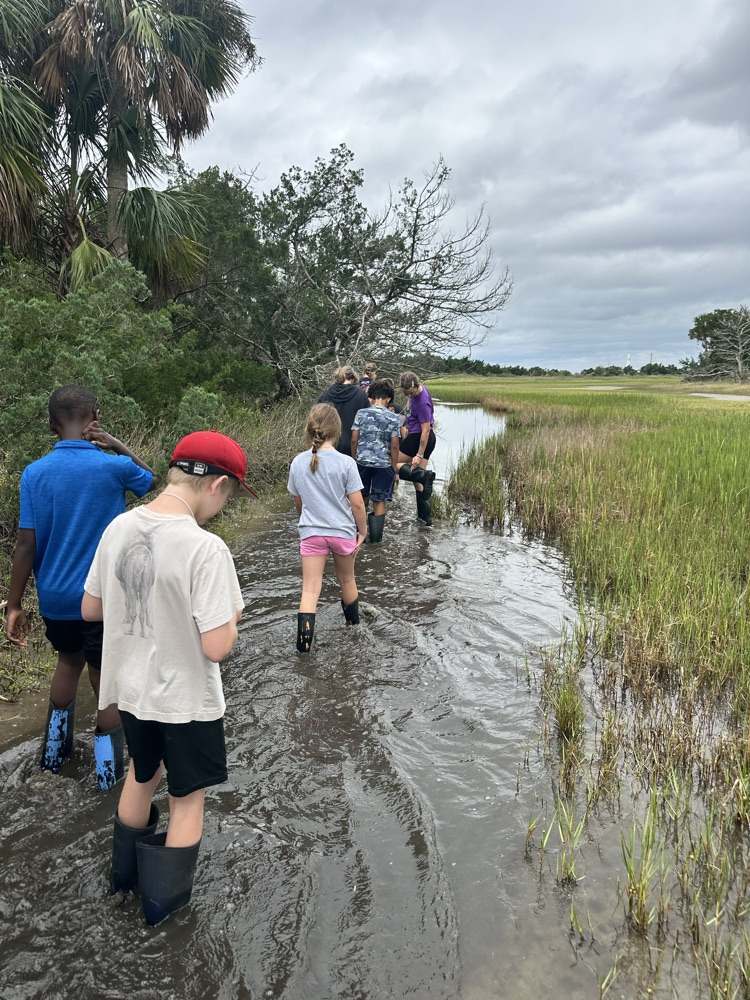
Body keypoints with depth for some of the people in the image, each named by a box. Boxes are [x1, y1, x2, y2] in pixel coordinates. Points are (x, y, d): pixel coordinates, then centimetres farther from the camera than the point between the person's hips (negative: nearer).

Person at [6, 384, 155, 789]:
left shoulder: (34, 473, -8)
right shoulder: (115, 467, -13)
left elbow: (26, 546, -8)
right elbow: (151, 480, 10)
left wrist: (14, 605, 0)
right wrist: (118, 446, -3)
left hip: (54, 597, 3)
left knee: (69, 659, 27)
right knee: (105, 680, 11)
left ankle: (55, 749, 41)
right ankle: (109, 771, 23)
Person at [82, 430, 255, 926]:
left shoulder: (119, 528, -9)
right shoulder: (206, 548, -28)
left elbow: (91, 609, 2)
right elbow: (217, 648, -27)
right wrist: (231, 615, -8)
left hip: (131, 689, 6)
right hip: (186, 699, -6)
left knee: (142, 774, 30)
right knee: (188, 797, 19)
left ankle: (126, 871, 50)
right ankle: (165, 898, 34)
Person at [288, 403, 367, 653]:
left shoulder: (298, 463, -5)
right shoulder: (346, 463, -15)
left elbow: (297, 501, 8)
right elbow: (357, 503, -13)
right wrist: (363, 530, 2)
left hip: (311, 533, 1)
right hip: (343, 531, -1)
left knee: (310, 589, 4)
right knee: (346, 580, 22)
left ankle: (304, 642, -2)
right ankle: (353, 621, 43)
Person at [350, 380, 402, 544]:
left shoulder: (361, 413, -4)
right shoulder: (393, 418, -5)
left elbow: (354, 439, -2)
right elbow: (394, 446, -6)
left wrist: (354, 458, 12)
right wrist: (394, 467, 4)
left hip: (362, 461, 1)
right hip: (384, 464, -1)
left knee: (361, 498, 19)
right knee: (379, 501, 8)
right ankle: (376, 536, 13)